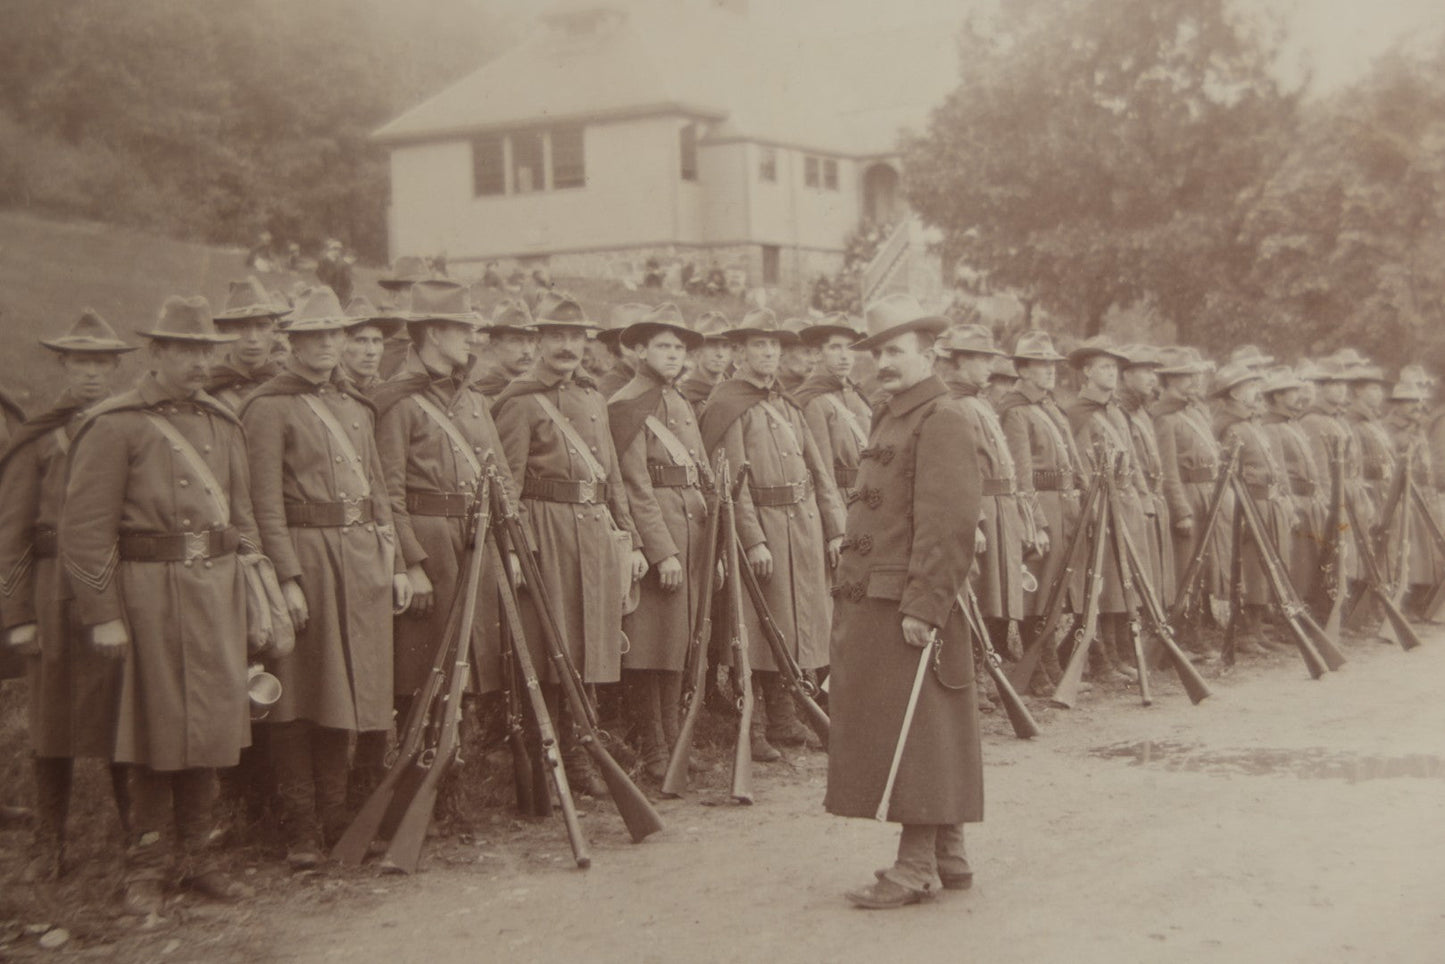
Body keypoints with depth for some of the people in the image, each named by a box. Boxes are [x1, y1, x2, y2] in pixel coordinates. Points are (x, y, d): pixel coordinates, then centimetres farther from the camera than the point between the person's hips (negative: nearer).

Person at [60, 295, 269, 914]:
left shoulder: (223, 425, 14)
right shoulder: (114, 427, -6)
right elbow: (85, 530, -9)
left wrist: (255, 591, 14)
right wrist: (102, 615, -13)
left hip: (218, 586, 6)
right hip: (150, 589, -5)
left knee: (212, 723, 8)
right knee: (157, 725, 0)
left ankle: (197, 857, 21)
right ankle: (148, 868, 13)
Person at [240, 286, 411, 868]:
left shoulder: (356, 406, 17)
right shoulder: (269, 407, -4)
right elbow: (266, 503, -10)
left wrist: (394, 563, 13)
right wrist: (287, 577, -17)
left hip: (363, 557, 6)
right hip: (304, 553, -6)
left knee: (346, 690, 10)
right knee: (299, 698, -2)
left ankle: (335, 818, 20)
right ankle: (301, 831, 4)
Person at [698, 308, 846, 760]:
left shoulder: (788, 404, 18)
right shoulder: (726, 405, -6)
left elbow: (819, 470, 17)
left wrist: (834, 529, 9)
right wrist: (753, 540, -20)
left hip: (804, 523, 7)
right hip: (760, 523, -7)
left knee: (796, 623, 11)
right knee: (757, 631, -3)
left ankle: (784, 720, 21)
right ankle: (752, 730, 4)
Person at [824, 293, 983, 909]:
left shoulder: (942, 421, -12)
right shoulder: (891, 418, 19)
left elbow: (948, 525, -19)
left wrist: (923, 605, -23)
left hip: (910, 607, -10)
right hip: (873, 602, 10)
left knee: (913, 734, -5)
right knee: (923, 737, 13)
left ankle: (917, 868, 1)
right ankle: (948, 857, 21)